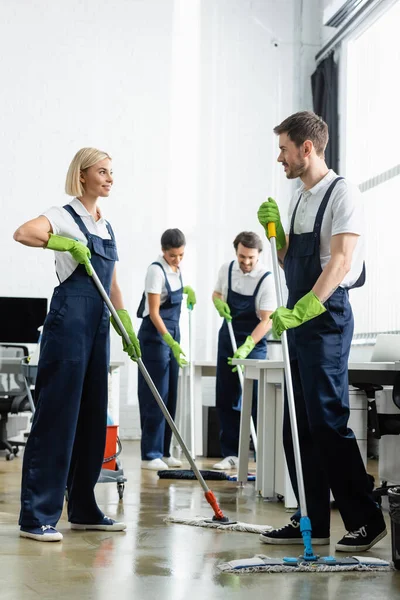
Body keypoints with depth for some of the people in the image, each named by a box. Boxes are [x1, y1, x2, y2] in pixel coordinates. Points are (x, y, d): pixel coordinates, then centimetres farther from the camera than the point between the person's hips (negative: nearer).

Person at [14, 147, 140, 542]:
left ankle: (83, 509, 18)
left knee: (92, 415, 10)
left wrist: (128, 328, 15)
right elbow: (23, 233, -26)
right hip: (69, 317, -8)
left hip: (98, 324, 8)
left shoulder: (106, 227, 18)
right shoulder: (65, 216, -5)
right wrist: (67, 243, -24)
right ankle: (36, 516, -5)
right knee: (57, 414, -9)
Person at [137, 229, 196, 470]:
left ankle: (163, 452, 14)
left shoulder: (176, 268, 6)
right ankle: (151, 455, -4)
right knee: (155, 396, -8)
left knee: (170, 396, 8)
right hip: (155, 335, -8)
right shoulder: (156, 270, -16)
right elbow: (153, 313, -20)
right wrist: (170, 342, -29)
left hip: (172, 332, 8)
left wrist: (187, 289, 8)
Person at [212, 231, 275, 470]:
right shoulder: (227, 269, -2)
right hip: (227, 339, 5)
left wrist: (246, 347, -30)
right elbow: (217, 293, 17)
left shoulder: (265, 279, -18)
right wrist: (219, 302, -8)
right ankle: (231, 453, 12)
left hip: (254, 342, -5)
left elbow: (267, 320, -21)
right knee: (225, 399, 6)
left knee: (256, 401, -11)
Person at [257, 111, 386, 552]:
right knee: (297, 426, 9)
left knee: (327, 422, -11)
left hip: (327, 317, -9)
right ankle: (312, 520, 16)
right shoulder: (297, 200, 16)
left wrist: (304, 308, -27)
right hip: (299, 319, 9)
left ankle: (365, 520, -4)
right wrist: (274, 229, 6)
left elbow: (341, 259, -19)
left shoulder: (341, 193, -9)